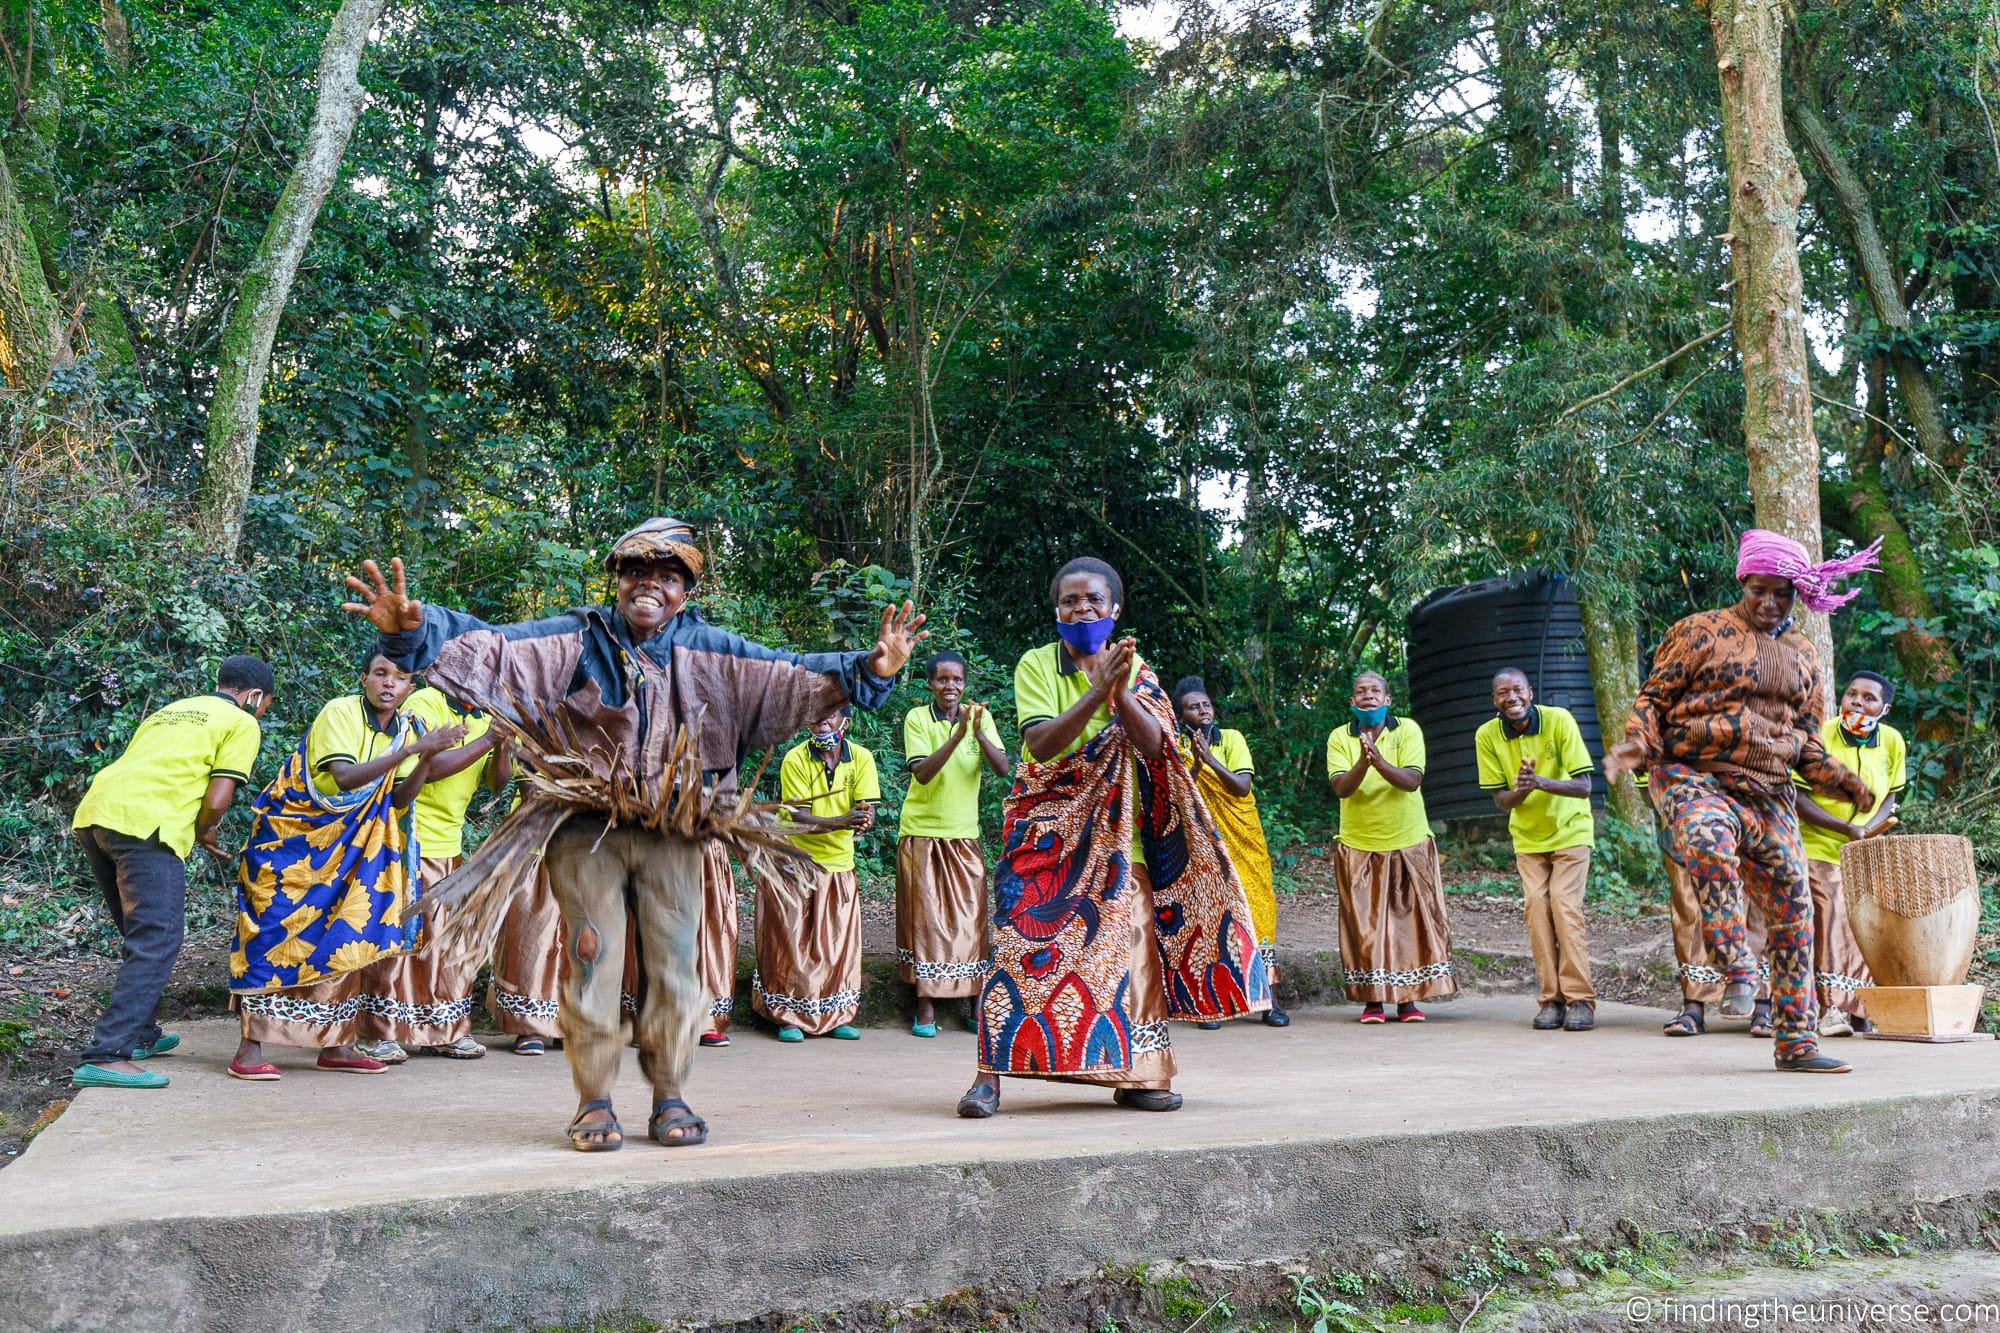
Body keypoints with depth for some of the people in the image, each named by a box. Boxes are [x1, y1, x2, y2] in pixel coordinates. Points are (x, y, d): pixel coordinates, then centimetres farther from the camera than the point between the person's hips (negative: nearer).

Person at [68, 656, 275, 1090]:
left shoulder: (170, 711, 31)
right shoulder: (242, 724, 9)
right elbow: (216, 799, -2)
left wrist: (197, 834, 29)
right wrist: (203, 833, 18)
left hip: (93, 814, 8)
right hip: (144, 824, -8)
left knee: (142, 936, 23)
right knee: (157, 942, -7)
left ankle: (139, 1034, 34)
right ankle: (105, 1057, -16)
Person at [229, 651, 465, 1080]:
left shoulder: (407, 728, 1)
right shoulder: (340, 712, -18)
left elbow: (398, 800, -4)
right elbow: (346, 778, -31)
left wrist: (427, 759, -20)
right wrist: (413, 748, -36)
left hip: (345, 847, 6)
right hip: (290, 836, -6)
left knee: (345, 937, 4)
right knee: (276, 931, -10)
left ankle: (335, 1044, 11)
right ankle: (250, 1047, -7)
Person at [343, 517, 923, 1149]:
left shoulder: (708, 650, 4)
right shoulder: (578, 638, 0)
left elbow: (796, 675, -1)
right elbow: (489, 645, -10)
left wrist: (869, 670, -16)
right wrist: (413, 630, -28)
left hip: (672, 833, 2)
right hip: (586, 830, -1)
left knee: (673, 961, 3)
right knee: (590, 960, 1)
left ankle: (670, 1099, 16)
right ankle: (594, 1103, 12)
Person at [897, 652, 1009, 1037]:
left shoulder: (979, 716, 2)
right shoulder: (917, 718, -5)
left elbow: (1003, 769, -7)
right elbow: (922, 772, -17)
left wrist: (978, 733, -22)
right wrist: (957, 735, -27)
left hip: (965, 835, 2)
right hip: (921, 833, -2)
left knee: (970, 917, 2)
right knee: (925, 917, 0)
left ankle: (977, 998, 11)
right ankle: (926, 1004, 7)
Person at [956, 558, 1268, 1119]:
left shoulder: (1136, 670, 6)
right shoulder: (1037, 664, -2)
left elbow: (1154, 747, -7)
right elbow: (1041, 744, -15)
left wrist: (1121, 692, -23)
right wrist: (1096, 692, -24)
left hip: (1115, 830, 3)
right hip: (1047, 829, -3)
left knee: (1129, 940, -5)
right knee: (1022, 940, -12)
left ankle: (1136, 1076, 5)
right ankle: (991, 1074, -9)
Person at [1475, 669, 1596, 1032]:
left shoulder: (1559, 720, -20)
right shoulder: (1487, 735, -12)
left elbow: (1584, 787, -22)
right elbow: (1500, 800, -8)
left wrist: (1540, 781, -39)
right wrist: (1520, 790, -31)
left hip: (1570, 831, -3)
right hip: (1527, 837, 3)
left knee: (1564, 904, -14)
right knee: (1536, 906, -8)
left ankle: (1581, 999, -9)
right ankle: (1552, 999, -2)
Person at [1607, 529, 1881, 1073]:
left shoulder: (1803, 654, 19)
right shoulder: (1701, 632, 4)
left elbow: (1806, 740, 24)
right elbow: (1654, 696, 1)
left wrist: (1842, 783, 8)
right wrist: (1636, 744, -18)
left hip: (1768, 794, 5)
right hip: (1694, 778, -5)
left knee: (1792, 904, 1)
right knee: (1709, 844, -39)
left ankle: (1796, 1041, 10)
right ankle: (1738, 968, -32)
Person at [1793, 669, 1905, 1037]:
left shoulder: (1892, 741, 0)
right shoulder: (1819, 735, -14)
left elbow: (1890, 797, 8)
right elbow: (1799, 798, -14)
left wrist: (1871, 828, -12)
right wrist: (1847, 829, -22)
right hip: (1818, 848, -4)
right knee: (1829, 919, -16)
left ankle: (1858, 1007, 16)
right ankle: (1830, 1007, -16)